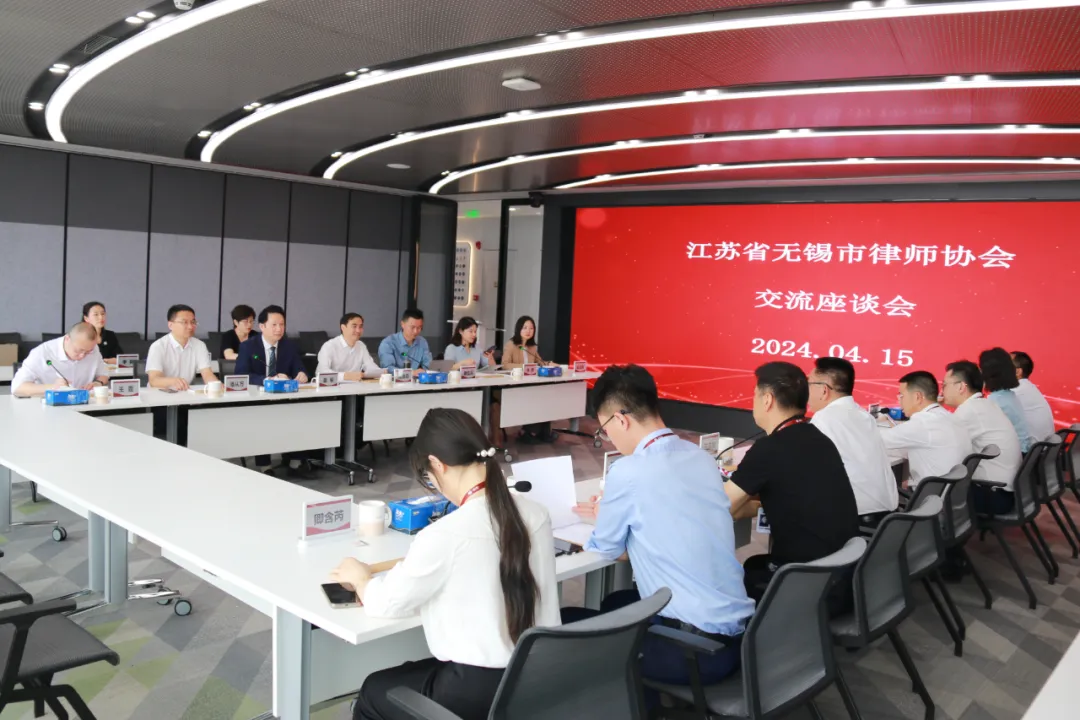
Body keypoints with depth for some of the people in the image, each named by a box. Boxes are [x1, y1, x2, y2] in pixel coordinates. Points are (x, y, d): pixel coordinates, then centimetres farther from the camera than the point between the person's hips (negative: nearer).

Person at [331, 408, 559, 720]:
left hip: (477, 694, -6)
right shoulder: (536, 514, -4)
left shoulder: (444, 536, -22)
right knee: (415, 673, 31)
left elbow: (385, 603, -5)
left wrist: (360, 578, 16)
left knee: (374, 692, 22)